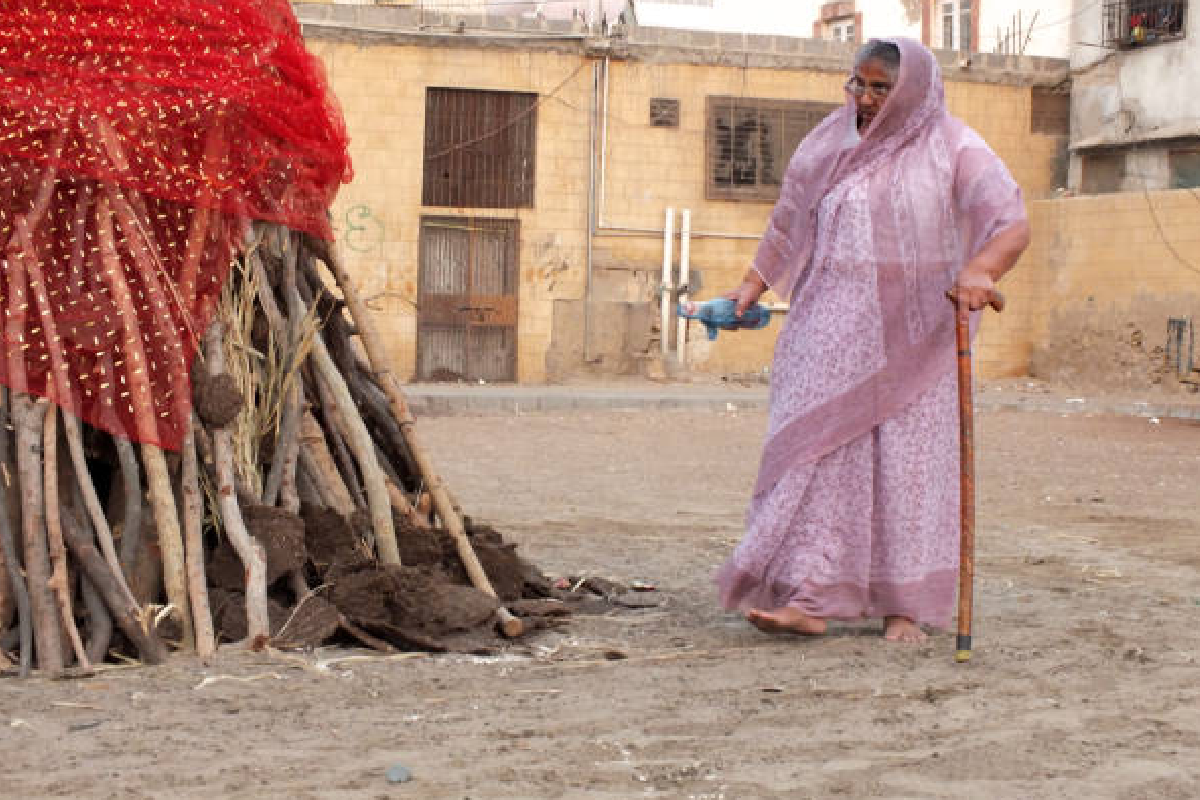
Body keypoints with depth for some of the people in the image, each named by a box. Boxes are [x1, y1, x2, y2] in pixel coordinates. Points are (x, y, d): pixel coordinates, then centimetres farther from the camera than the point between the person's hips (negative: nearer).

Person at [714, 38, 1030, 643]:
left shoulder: (953, 151, -2)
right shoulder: (830, 146, 10)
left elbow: (1012, 224, -13)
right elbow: (787, 227, 23)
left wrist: (981, 269, -32)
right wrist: (751, 288, 20)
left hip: (912, 339, -3)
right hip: (832, 333, 3)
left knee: (909, 461, 0)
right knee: (817, 450, -7)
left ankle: (904, 605, 9)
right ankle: (810, 598, -8)